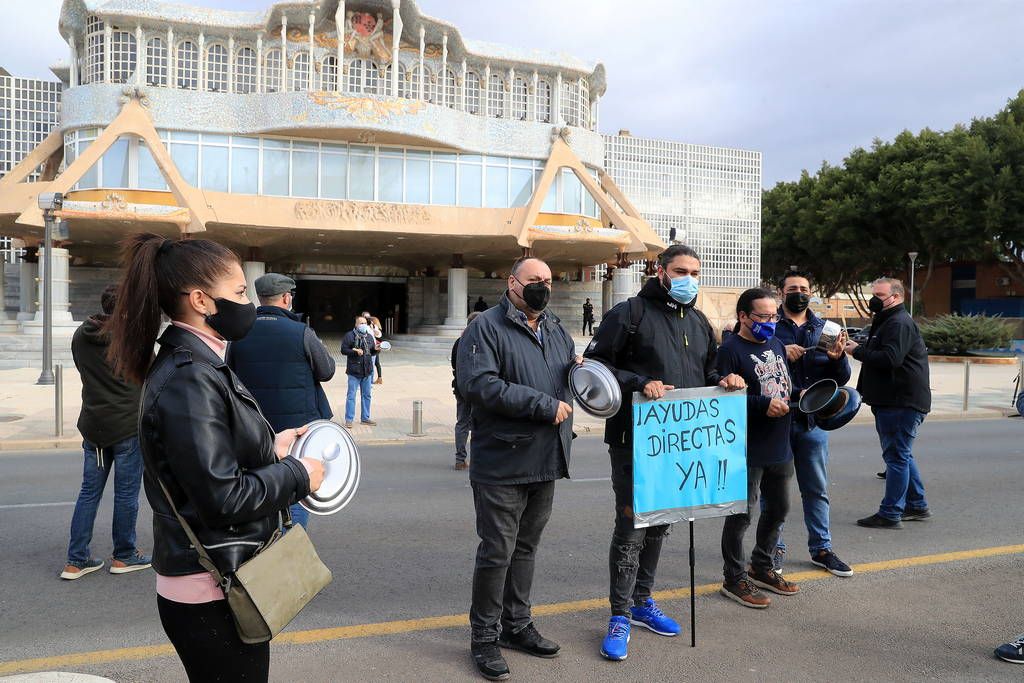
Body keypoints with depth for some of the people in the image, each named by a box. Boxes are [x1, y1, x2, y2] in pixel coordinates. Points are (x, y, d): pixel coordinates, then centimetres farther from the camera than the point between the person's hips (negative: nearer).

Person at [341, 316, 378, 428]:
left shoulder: (369, 336, 12)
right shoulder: (350, 336, -5)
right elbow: (343, 350, -8)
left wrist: (375, 349, -5)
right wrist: (355, 351, -21)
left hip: (367, 371, 6)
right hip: (354, 371, -6)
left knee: (367, 395, 11)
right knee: (351, 396, -1)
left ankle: (365, 418, 22)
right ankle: (349, 419, 6)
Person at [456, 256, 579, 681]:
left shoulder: (556, 331, 14)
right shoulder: (487, 327, -9)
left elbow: (571, 378, 27)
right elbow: (476, 383, -23)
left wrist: (580, 368, 1)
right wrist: (544, 405, -22)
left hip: (546, 462, 7)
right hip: (502, 465, -7)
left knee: (526, 547, 18)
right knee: (497, 551, 2)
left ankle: (517, 625, 34)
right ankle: (484, 637, 20)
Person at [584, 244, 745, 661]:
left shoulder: (699, 322, 16)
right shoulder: (631, 313, -7)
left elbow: (706, 370, 26)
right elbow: (596, 363, -11)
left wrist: (723, 381, 4)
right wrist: (640, 383, -23)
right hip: (634, 441, -7)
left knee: (660, 522, 16)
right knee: (632, 525, -3)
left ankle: (642, 602, 33)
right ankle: (620, 616, 11)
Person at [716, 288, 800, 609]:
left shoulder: (776, 344, 12)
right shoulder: (731, 349, -14)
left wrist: (798, 395, 2)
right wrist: (763, 405, -26)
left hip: (780, 447, 9)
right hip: (748, 450, -9)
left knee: (779, 508, 20)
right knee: (742, 514, 1)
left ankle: (761, 567, 39)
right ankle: (734, 579, 17)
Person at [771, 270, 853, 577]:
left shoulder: (824, 328, 10)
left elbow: (841, 379, 8)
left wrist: (838, 358, -12)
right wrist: (780, 353, -25)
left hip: (813, 420, 3)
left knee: (817, 489, 13)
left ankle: (821, 548, 26)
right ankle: (774, 548, 21)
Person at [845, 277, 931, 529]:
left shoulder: (899, 323, -14)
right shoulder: (887, 321, 21)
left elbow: (890, 358, -26)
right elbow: (877, 355, 25)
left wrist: (858, 351, -16)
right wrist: (860, 348, 7)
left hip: (902, 403, -11)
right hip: (891, 402, 11)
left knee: (896, 456, -6)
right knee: (902, 456, 18)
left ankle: (890, 514, -1)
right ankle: (917, 506, 28)